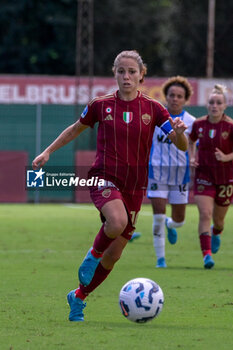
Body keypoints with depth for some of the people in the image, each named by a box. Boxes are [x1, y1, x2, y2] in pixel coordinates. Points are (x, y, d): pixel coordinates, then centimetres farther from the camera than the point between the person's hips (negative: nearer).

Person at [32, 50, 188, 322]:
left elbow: (182, 146, -2)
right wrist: (48, 151, 16)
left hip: (134, 186, 3)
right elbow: (76, 129, 19)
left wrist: (179, 133, -24)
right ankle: (92, 255, -4)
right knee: (118, 222, -36)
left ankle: (78, 297, 26)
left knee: (113, 255, 4)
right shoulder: (101, 105, 1)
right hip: (104, 178, -2)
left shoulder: (153, 109, 1)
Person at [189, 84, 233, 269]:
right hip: (204, 175, 1)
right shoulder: (198, 124, -2)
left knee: (218, 220, 12)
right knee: (205, 214, -17)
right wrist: (192, 158, 3)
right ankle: (207, 254, -18)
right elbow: (191, 141, 19)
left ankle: (216, 233, 48)